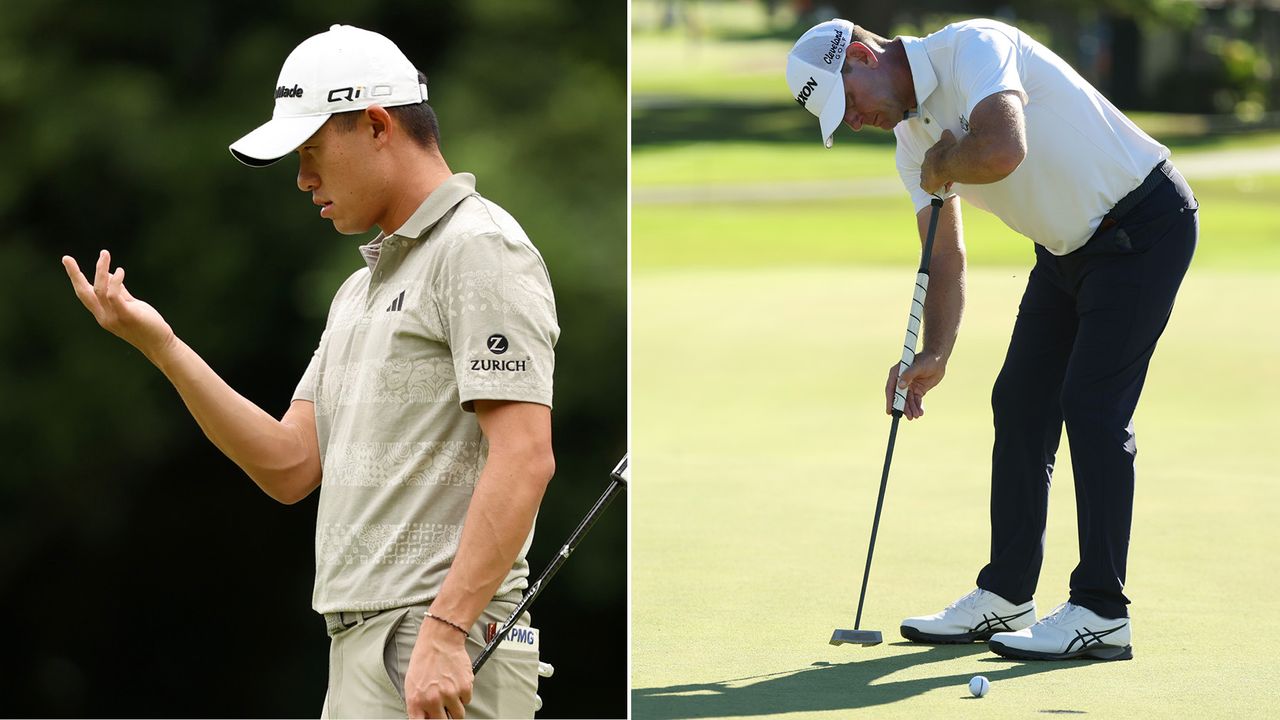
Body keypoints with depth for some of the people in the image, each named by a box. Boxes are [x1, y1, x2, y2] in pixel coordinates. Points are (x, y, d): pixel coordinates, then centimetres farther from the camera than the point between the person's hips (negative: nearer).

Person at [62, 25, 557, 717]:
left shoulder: (481, 249, -7)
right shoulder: (359, 289, 23)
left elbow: (524, 457, -18)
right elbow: (290, 466, 17)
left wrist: (444, 632, -25)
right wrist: (160, 345, 8)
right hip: (358, 648, 9)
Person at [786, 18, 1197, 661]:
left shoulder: (971, 47, -22)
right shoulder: (912, 134, 5)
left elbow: (1002, 150, -40)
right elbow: (945, 256, 5)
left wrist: (942, 163, -18)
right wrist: (933, 355, -9)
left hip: (1144, 222, -9)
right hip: (1068, 245, 9)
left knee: (1092, 406, -13)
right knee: (1019, 405, 8)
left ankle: (1101, 615, -11)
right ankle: (1005, 598, 17)